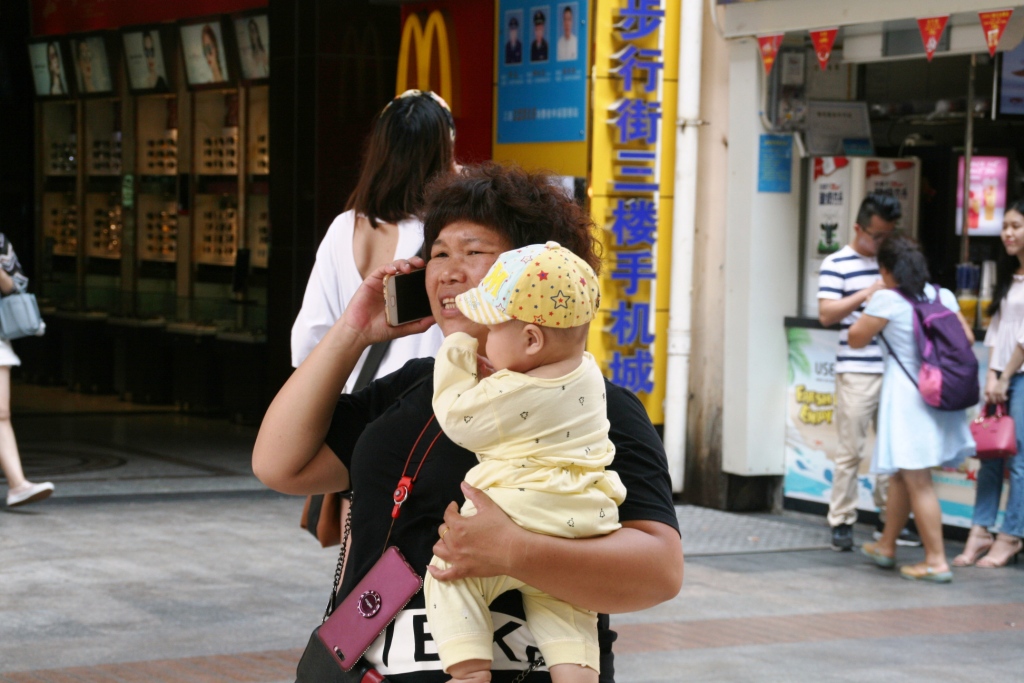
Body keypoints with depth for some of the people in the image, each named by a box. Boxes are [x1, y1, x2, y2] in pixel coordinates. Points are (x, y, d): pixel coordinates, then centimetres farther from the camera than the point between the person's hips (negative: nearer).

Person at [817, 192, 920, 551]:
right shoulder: (837, 264, 0)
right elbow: (826, 313, -10)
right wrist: (867, 293, -18)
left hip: (896, 370, 5)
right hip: (857, 371, -5)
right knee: (851, 450, -4)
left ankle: (889, 518, 17)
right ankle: (841, 521, 4)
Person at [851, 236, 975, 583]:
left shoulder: (886, 300, -10)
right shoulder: (943, 296, 6)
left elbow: (856, 339, -2)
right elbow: (967, 337, 9)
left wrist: (868, 304, 12)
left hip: (907, 395, -7)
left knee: (918, 481, -3)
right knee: (900, 474, 21)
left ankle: (937, 561, -4)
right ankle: (886, 546, 33)